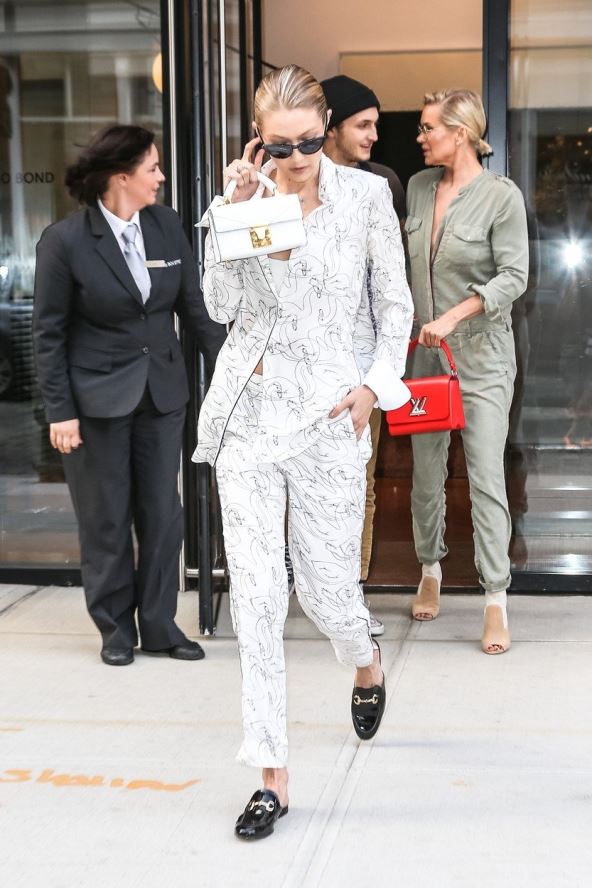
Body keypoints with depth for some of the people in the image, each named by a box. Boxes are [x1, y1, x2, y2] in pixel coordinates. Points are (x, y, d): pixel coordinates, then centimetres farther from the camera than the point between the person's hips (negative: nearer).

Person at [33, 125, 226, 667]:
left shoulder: (167, 225, 0)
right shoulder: (66, 241, -11)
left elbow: (195, 306, 4)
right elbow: (49, 332, -7)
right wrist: (60, 411, -10)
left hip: (162, 392, 4)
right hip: (97, 397, -4)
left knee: (163, 515, 8)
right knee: (106, 519, 7)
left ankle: (160, 625, 22)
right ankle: (116, 629, 24)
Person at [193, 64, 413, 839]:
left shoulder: (367, 194, -1)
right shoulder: (245, 196, 2)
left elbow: (395, 303, 5)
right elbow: (222, 306, -4)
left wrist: (375, 385, -5)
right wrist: (237, 212, -12)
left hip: (329, 416, -1)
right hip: (249, 411, 2)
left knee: (328, 590, 3)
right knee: (256, 593, -2)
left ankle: (367, 664, 43)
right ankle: (272, 776, 8)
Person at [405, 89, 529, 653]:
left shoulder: (501, 196, -9)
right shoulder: (418, 187, 8)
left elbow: (513, 276, -13)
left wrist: (453, 316, -21)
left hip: (481, 354, -5)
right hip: (424, 351, 5)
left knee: (486, 476, -7)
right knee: (426, 471, 12)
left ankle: (496, 599, -1)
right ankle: (431, 570, 31)